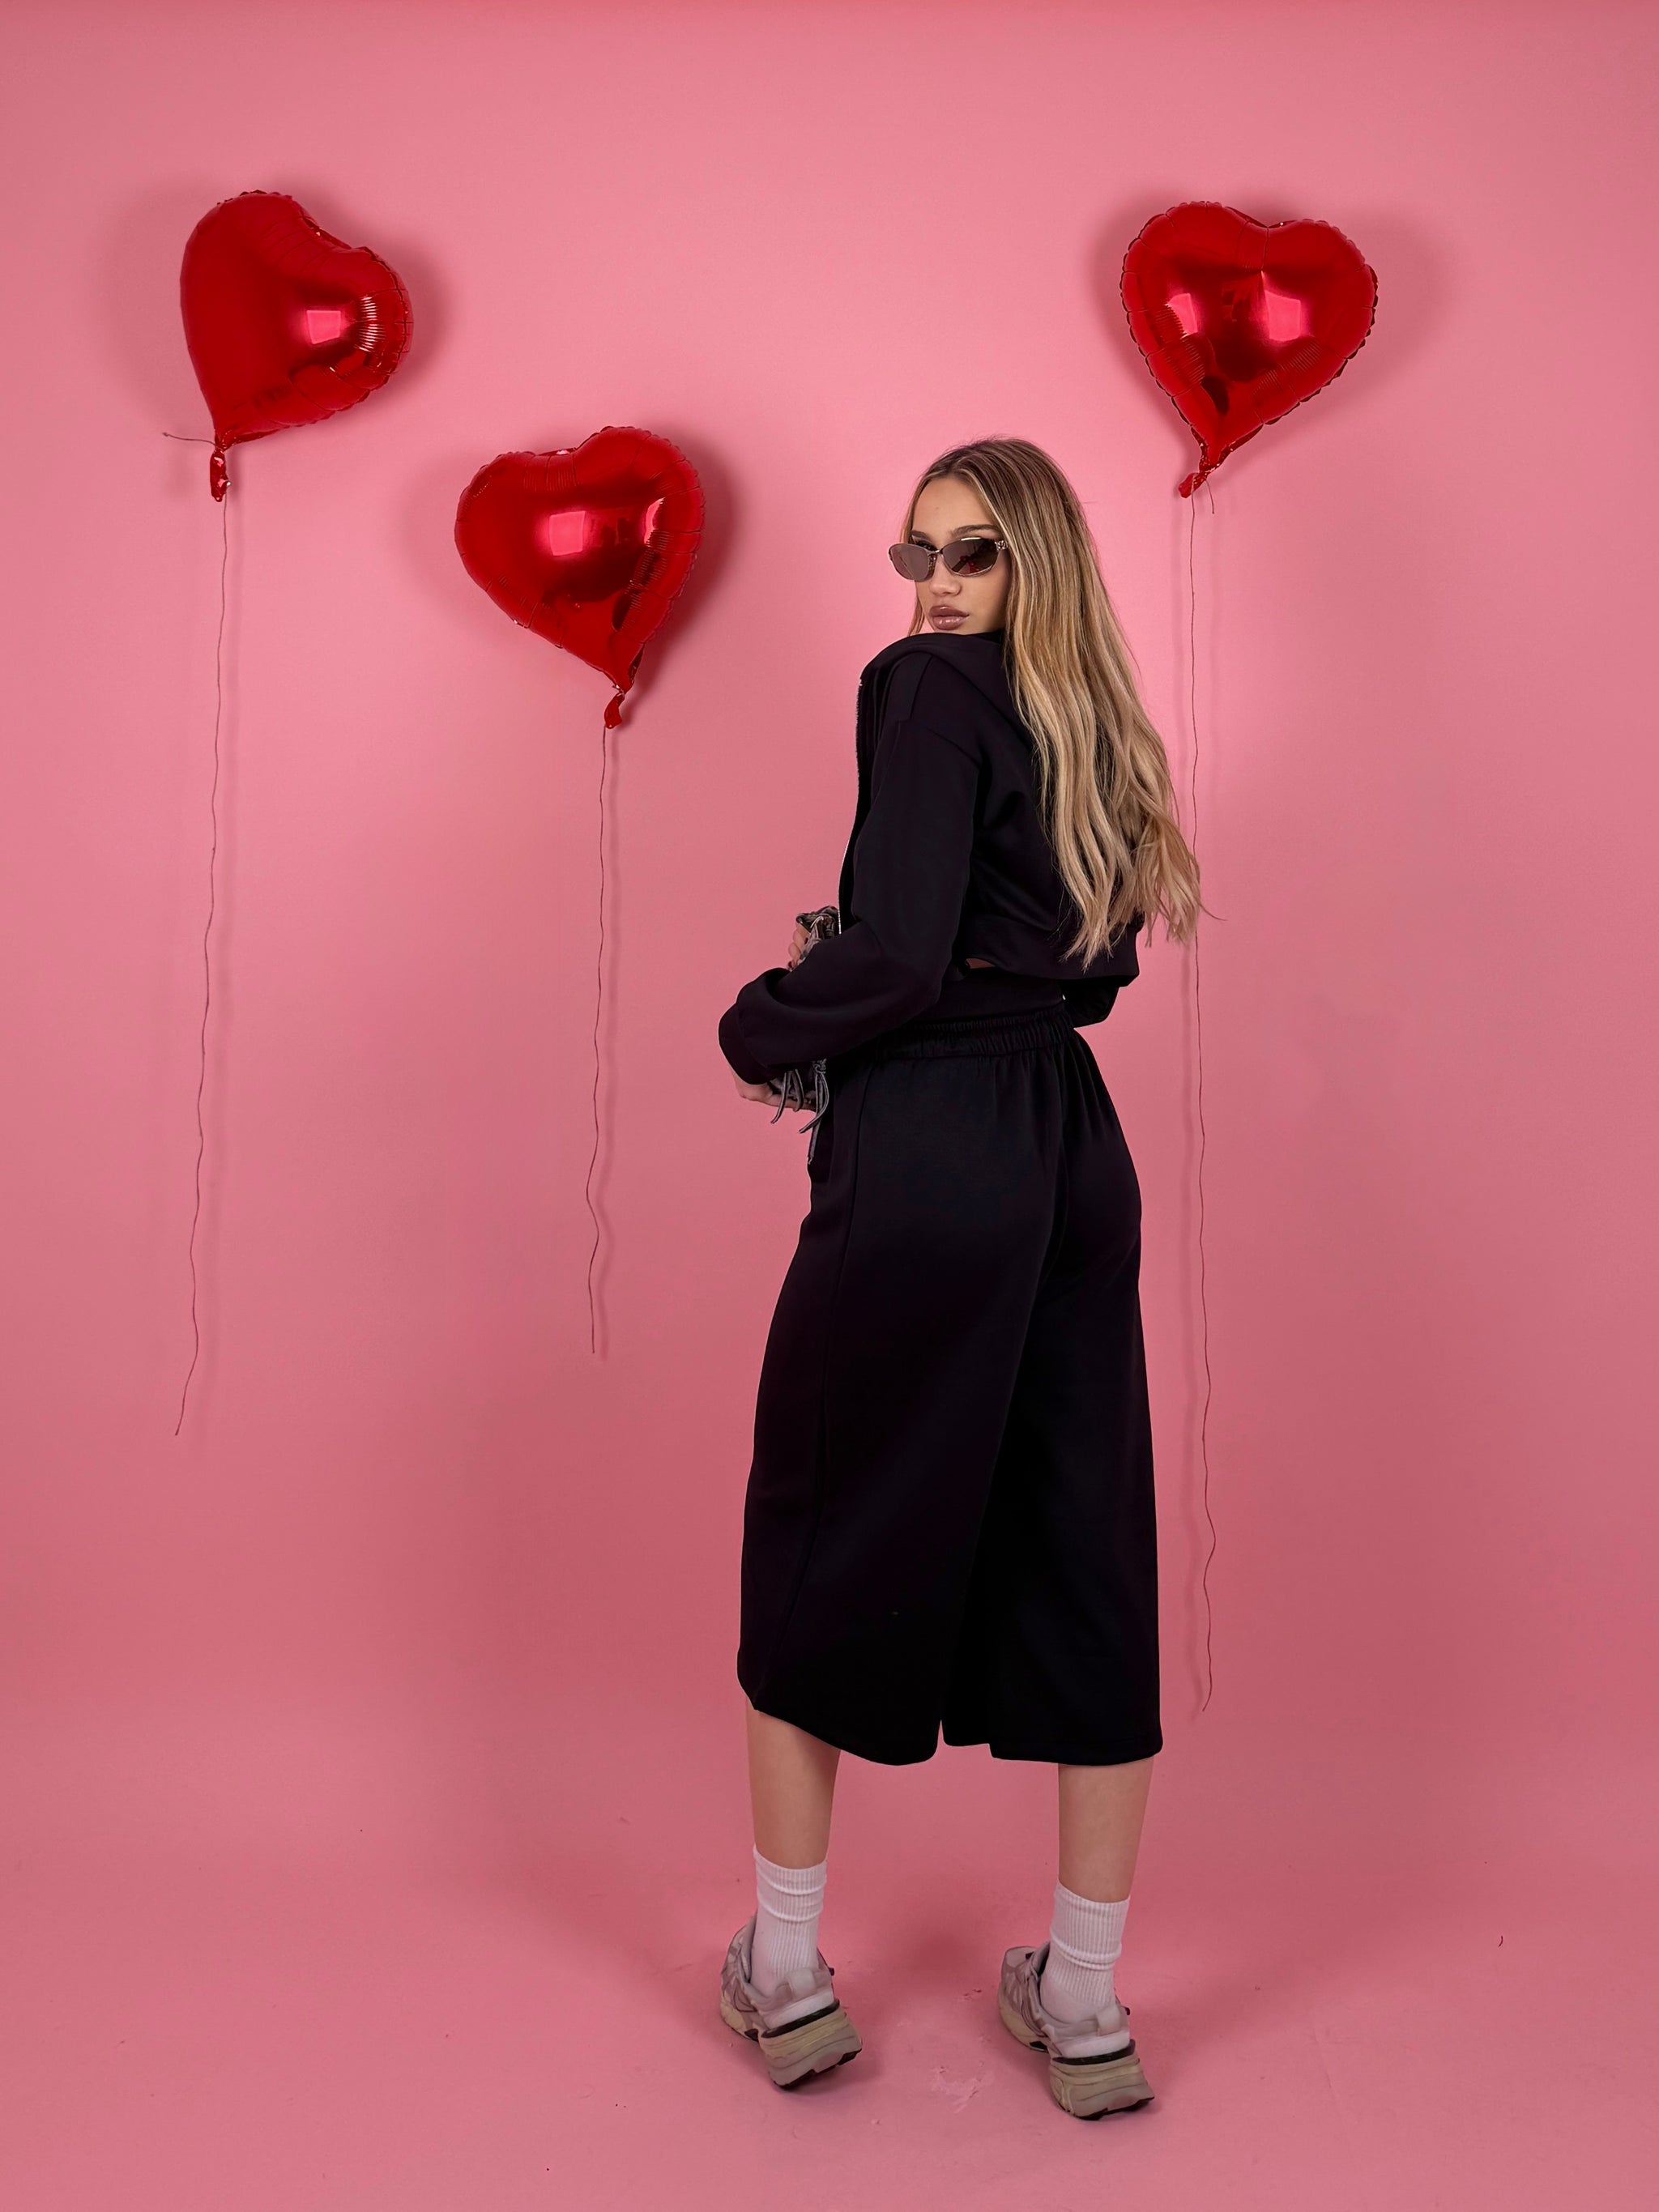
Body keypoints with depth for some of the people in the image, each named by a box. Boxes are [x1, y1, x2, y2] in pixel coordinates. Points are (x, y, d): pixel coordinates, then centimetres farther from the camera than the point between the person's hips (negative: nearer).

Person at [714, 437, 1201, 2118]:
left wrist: (758, 1032, -1)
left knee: (820, 1540, 9)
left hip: (926, 1161, -7)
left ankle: (784, 1976, 25)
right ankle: (1083, 2007, 23)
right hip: (1076, 1153, 8)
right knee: (1086, 1556, 10)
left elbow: (897, 957, -19)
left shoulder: (929, 689, -8)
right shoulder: (1093, 721, 15)